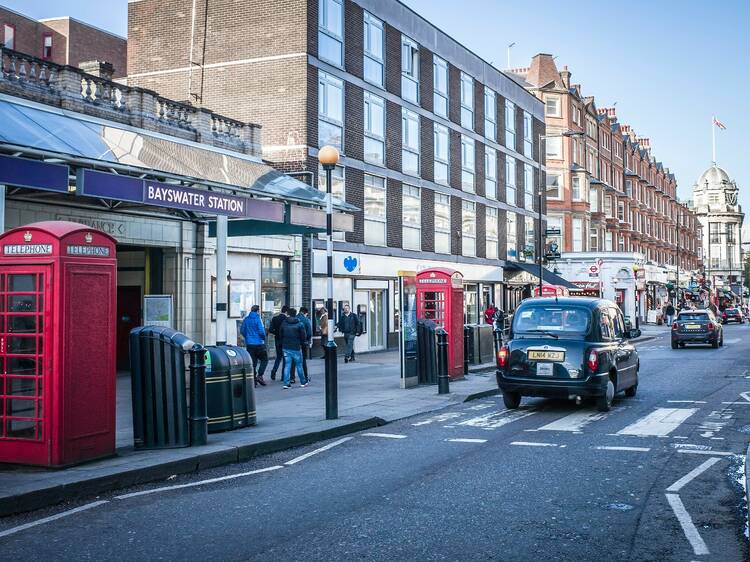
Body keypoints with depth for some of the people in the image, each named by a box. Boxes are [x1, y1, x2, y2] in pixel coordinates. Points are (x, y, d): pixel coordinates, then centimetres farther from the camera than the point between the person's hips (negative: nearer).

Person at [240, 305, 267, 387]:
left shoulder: (246, 319, 6)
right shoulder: (257, 319, -11)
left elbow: (242, 330, 10)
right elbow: (261, 331, -16)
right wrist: (263, 338, 2)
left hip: (249, 344, 5)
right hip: (258, 343, -5)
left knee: (252, 362, 8)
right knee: (264, 359, 9)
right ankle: (259, 376, -4)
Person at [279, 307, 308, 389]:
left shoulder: (283, 323, -1)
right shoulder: (299, 324, -8)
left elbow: (280, 335, 7)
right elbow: (304, 336, -6)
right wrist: (301, 343, 12)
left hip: (286, 348, 2)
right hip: (296, 348, -2)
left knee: (287, 365, 5)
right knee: (299, 365, 9)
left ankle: (286, 383, -1)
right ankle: (303, 382, 17)